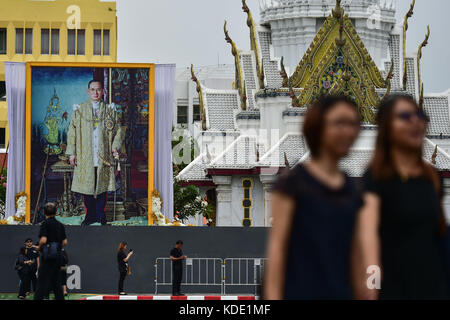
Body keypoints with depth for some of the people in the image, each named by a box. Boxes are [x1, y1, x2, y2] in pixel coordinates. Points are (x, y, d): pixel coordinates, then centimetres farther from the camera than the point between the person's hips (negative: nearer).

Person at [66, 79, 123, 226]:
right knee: (86, 187, 1)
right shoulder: (79, 110, 6)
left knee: (102, 186, 2)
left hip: (103, 157, 0)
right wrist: (72, 153, 0)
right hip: (85, 157, 0)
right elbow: (72, 132, 6)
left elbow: (118, 130, 7)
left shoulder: (110, 110, 6)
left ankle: (101, 215, 13)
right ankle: (90, 215, 12)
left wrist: (115, 146, -8)